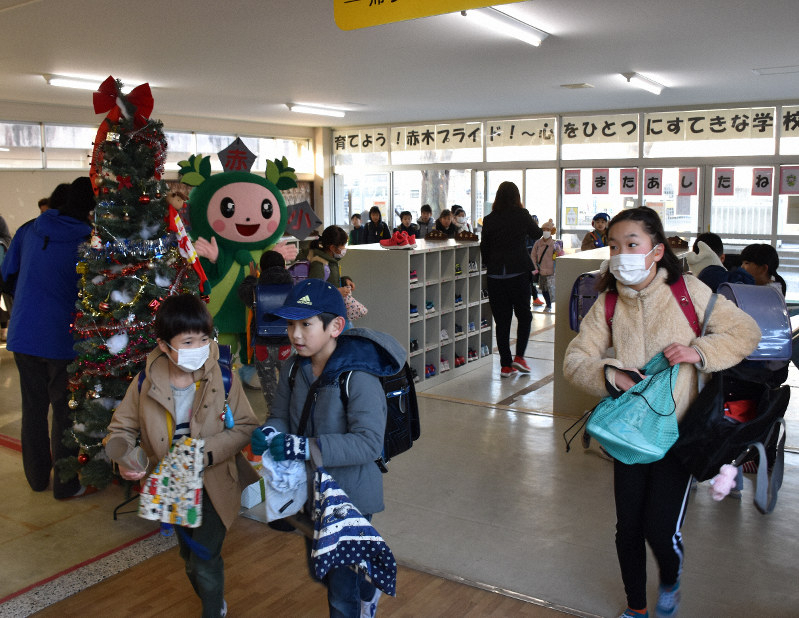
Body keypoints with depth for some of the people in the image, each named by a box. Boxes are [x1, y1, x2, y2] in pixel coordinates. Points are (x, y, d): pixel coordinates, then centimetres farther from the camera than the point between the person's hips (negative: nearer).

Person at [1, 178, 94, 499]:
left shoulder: (28, 231, 1)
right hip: (62, 337, -4)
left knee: (34, 406, 16)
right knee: (65, 411, 8)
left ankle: (37, 476, 29)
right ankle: (66, 484, 16)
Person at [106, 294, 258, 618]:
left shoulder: (223, 378, -18)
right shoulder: (146, 383, -13)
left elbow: (245, 427, -14)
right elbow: (121, 427, -1)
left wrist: (208, 452, -28)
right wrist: (125, 458, -21)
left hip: (214, 483, -3)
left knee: (205, 564, -7)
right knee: (190, 558, 22)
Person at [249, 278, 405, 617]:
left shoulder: (358, 378, -27)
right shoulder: (294, 372, -4)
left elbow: (368, 443, -31)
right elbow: (281, 415, 3)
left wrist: (308, 448, -38)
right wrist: (269, 433, -20)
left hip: (350, 497, -8)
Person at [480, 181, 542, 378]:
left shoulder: (489, 220, 1)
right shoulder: (522, 215, -3)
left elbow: (484, 248, 6)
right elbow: (537, 234, 15)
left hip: (495, 275, 2)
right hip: (518, 272, -2)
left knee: (502, 320, 7)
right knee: (524, 315, 14)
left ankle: (505, 365, 10)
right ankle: (519, 356, 4)